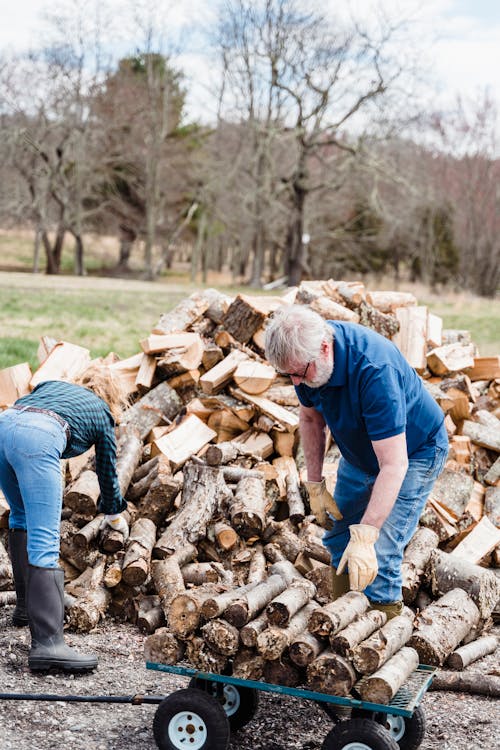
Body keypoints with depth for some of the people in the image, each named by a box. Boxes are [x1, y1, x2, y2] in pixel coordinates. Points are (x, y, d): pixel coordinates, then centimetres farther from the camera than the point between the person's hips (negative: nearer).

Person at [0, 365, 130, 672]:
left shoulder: (53, 384, 38)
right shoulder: (102, 413, 28)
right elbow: (107, 471, 35)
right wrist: (114, 514, 52)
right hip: (38, 439, -5)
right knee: (45, 541, -11)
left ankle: (27, 606, 28)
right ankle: (47, 644, -18)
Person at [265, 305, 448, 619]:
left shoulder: (373, 369, -41)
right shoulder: (305, 355, -18)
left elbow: (393, 464, -41)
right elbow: (311, 418, 2)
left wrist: (365, 536, -44)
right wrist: (315, 485, 1)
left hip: (414, 453, -7)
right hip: (360, 453, 7)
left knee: (377, 558, -15)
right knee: (339, 540, 12)